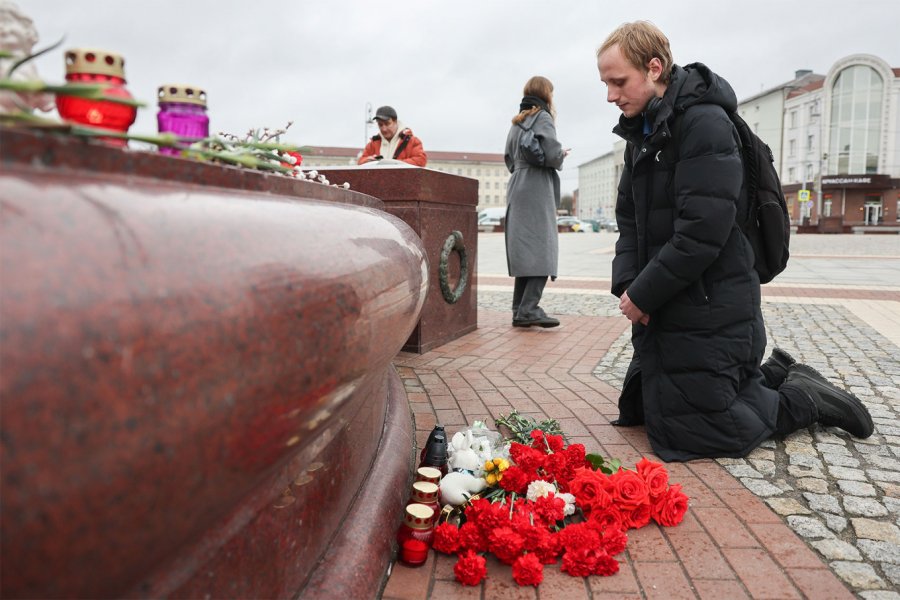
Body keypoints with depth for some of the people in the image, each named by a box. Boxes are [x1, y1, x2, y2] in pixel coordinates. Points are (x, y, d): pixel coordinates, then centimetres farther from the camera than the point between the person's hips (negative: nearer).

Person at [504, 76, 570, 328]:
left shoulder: (517, 122, 20)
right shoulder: (543, 118, -4)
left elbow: (509, 158, 20)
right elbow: (551, 154, -14)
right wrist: (562, 154, 5)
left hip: (517, 189, 8)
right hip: (537, 190, -8)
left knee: (524, 250, 8)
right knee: (542, 250, -10)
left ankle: (519, 309, 8)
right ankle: (529, 309, -18)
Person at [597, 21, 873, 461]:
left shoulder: (704, 123, -17)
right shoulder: (642, 133, 11)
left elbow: (701, 232, -25)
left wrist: (644, 294, -17)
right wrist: (627, 285, -6)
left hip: (708, 313, -9)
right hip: (664, 308, 9)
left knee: (684, 432, -4)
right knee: (637, 410, 19)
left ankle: (801, 400, 17)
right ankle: (770, 378, 27)